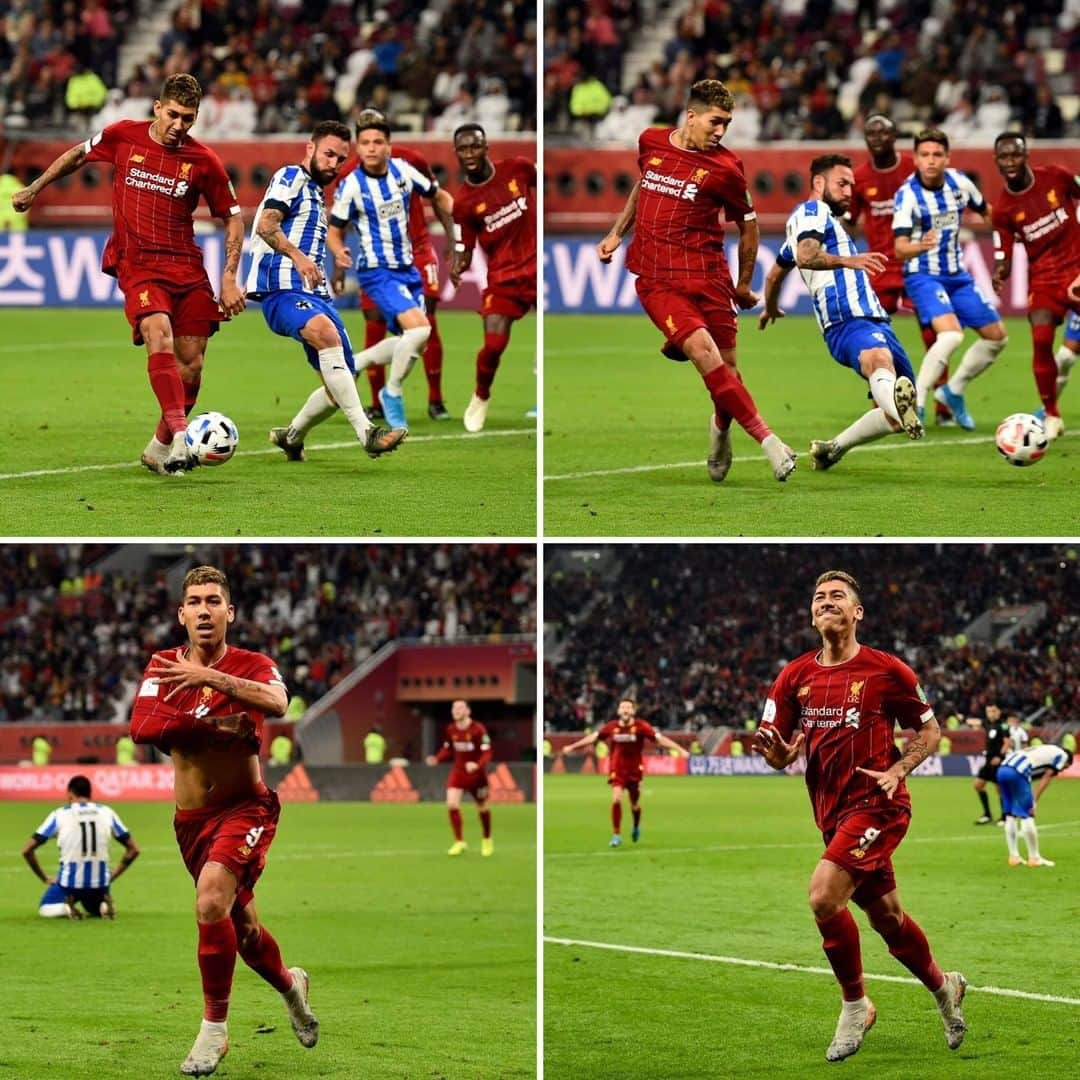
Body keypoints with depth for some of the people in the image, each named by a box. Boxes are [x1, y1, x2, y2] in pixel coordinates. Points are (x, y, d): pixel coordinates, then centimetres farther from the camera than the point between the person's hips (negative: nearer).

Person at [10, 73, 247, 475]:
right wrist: (35, 189, 25)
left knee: (191, 362, -1)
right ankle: (180, 436, -36)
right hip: (137, 264, -2)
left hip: (187, 267, 2)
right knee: (159, 336, -26)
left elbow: (233, 218, 7)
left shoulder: (203, 160, -2)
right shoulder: (123, 136, -2)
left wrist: (229, 277, -2)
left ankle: (160, 448, 18)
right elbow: (78, 155, 19)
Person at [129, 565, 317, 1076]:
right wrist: (215, 724, -23)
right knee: (241, 928, 15)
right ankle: (290, 982, 47)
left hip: (245, 808, -4)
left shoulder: (253, 665, -5)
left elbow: (276, 702, -30)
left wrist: (209, 676, -35)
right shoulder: (163, 666, 2)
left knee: (211, 901, -28)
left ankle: (214, 1028, -15)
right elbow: (141, 726, -15)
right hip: (191, 818, 4)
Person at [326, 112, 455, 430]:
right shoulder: (351, 186, -15)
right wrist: (339, 252, -27)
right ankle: (392, 393, -4)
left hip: (407, 269, 6)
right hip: (377, 271, -6)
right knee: (418, 329, -24)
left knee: (412, 340, 12)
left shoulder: (403, 171, -4)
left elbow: (439, 197, 12)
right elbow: (334, 231, -5)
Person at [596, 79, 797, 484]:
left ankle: (721, 428, 30)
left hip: (708, 275, 0)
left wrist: (743, 285, 16)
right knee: (700, 346, -22)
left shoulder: (725, 168, -2)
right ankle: (766, 438, -25)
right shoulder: (650, 142, 7)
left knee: (725, 365, -4)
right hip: (656, 279, 0)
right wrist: (617, 233, 24)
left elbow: (748, 225, 11)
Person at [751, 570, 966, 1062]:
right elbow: (781, 756, 5)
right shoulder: (795, 676, 6)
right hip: (833, 813, 6)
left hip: (877, 805, -6)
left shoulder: (886, 670, -6)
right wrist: (775, 750, -19)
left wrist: (898, 770, -12)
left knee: (823, 896, -23)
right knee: (886, 918, 14)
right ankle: (944, 986, 39)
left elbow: (928, 730, 5)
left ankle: (855, 1005, -5)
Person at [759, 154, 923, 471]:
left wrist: (771, 309, 65)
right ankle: (896, 404, -78)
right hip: (849, 323, -10)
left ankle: (831, 449, 27)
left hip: (874, 322, 10)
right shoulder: (813, 212, 3)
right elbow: (805, 256, -19)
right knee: (880, 360, -44)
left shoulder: (823, 218, 34)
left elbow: (775, 275, 48)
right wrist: (847, 260, -34)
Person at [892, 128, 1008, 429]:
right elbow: (900, 248, -29)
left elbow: (985, 211, 17)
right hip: (923, 276, -7)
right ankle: (915, 403, -23)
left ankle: (953, 391, 28)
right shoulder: (907, 195, -20)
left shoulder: (959, 183, -4)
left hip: (957, 275, 7)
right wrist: (920, 246, -49)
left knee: (996, 335, 10)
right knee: (951, 333, -30)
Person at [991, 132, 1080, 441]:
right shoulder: (1003, 209, -6)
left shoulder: (1055, 176, -6)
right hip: (1043, 276, 0)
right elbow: (1004, 257, -2)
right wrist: (999, 273, -25)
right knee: (1041, 339, -17)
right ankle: (1051, 415, -1)